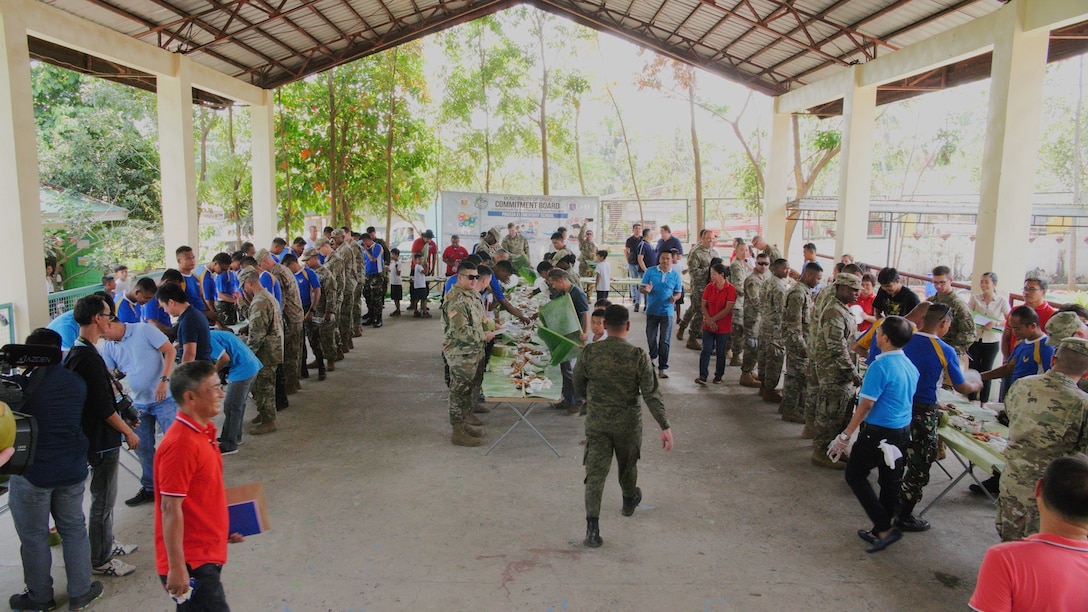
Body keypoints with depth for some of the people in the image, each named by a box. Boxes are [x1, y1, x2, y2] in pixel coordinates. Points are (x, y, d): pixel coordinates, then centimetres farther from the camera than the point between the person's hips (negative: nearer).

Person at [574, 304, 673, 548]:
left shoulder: (589, 352, -10)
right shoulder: (638, 356, -15)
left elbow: (578, 386, 3)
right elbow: (651, 393, -16)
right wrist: (665, 426, -11)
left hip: (596, 421, 0)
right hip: (627, 422, 0)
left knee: (595, 472, 2)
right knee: (627, 465, 24)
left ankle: (592, 526, -7)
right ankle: (629, 501, 50)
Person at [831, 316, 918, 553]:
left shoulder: (881, 366, -21)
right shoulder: (910, 366, 5)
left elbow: (866, 404, -22)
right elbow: (904, 398, 15)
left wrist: (845, 436, -16)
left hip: (879, 433, -8)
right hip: (903, 431, 8)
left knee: (855, 475, 7)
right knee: (890, 480, 15)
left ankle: (884, 528, 2)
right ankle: (881, 531, 27)